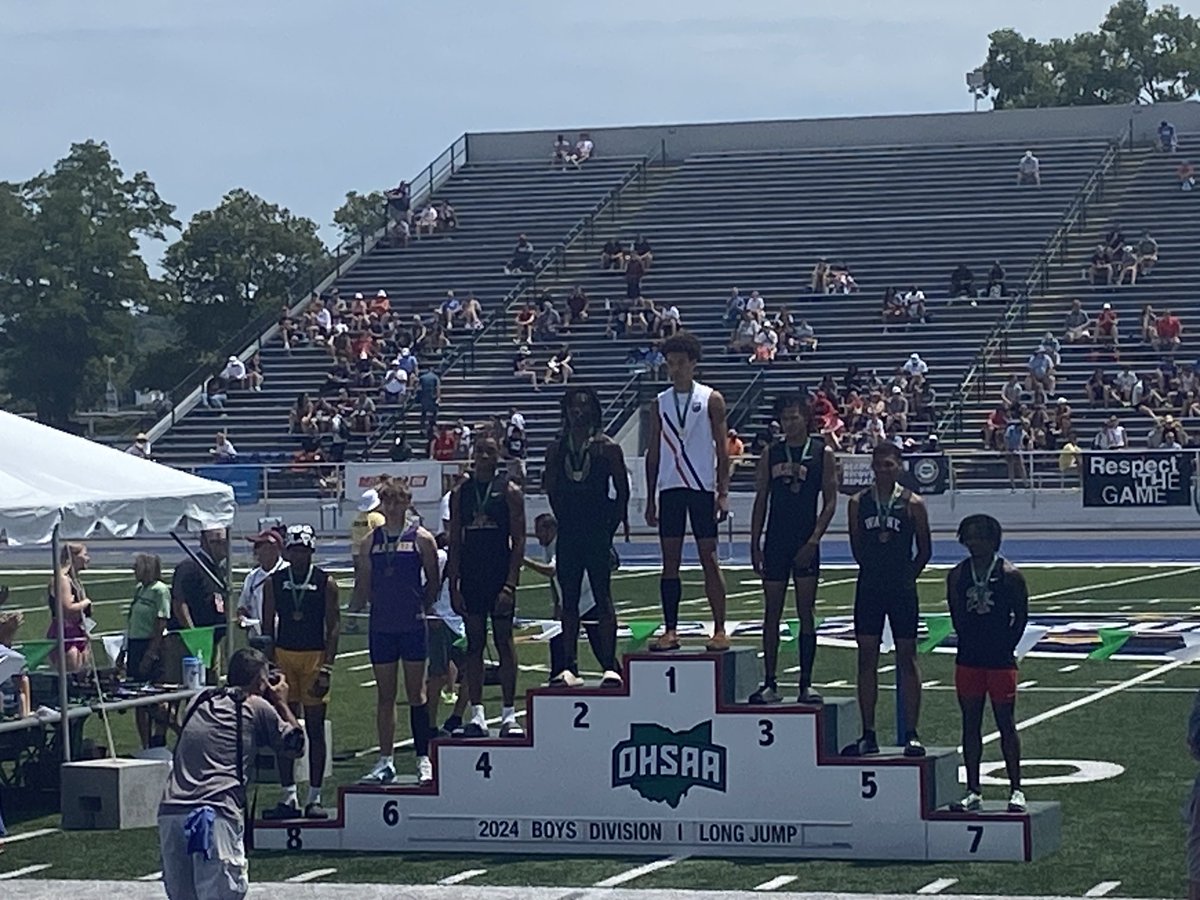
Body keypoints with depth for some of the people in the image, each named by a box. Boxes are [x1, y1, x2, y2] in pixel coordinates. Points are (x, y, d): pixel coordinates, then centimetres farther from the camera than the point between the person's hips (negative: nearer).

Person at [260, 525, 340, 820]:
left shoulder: (325, 583, 0)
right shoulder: (274, 583, 7)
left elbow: (333, 627, -2)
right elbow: (268, 626, 8)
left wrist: (326, 668, -10)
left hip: (314, 656, -2)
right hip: (283, 655, 2)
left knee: (315, 728, 1)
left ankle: (314, 798, 5)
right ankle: (289, 797, 6)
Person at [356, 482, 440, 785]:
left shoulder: (421, 539, -1)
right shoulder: (370, 541, 8)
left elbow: (434, 581, 2)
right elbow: (364, 585, 14)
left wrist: (421, 608, -2)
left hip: (412, 625, -3)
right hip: (381, 625, 3)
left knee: (416, 693, 1)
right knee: (385, 695, 7)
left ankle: (423, 758, 6)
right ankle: (386, 761, 12)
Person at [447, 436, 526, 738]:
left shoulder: (509, 492, -1)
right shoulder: (460, 493, 8)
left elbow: (519, 541, -5)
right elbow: (455, 542, 9)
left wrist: (510, 584, -14)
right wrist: (453, 586, 1)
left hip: (500, 577, -3)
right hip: (470, 579, 3)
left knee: (504, 641, -1)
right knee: (474, 643, 4)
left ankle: (509, 714, 2)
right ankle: (477, 714, 6)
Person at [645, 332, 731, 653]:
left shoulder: (711, 400, 1)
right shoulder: (661, 403, 10)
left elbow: (722, 449, -1)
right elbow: (654, 452, 13)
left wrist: (723, 493, -8)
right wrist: (651, 499, 9)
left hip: (701, 487, -3)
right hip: (669, 487, 3)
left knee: (709, 559, -2)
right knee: (670, 560, 3)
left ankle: (719, 630, 0)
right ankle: (670, 630, 6)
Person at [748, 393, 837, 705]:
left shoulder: (822, 454, 0)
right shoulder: (770, 455, 7)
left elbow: (830, 501, -2)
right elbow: (761, 501, 10)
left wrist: (813, 540, -11)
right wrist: (755, 545, 4)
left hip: (805, 543, -2)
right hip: (775, 543, 2)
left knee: (806, 614, 0)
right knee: (772, 613, 3)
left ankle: (806, 685, 3)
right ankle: (769, 684, 6)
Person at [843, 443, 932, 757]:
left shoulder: (912, 504, -2)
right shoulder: (859, 503, 4)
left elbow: (924, 550, 5)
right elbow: (856, 546, 12)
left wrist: (907, 577, 3)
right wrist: (874, 570, 7)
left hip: (902, 588, -3)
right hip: (869, 588, 3)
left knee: (906, 658, 0)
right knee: (867, 658, 3)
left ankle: (911, 734, 3)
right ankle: (868, 735, 9)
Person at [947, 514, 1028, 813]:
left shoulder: (1009, 575, -5)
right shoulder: (957, 575, 4)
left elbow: (1021, 616, 0)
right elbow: (956, 614, 12)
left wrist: (1006, 647, -3)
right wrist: (969, 643, 5)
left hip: (1000, 660, -4)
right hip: (969, 659, 4)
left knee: (1006, 724, 1)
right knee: (971, 724, 6)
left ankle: (1016, 790, 8)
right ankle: (973, 791, 12)